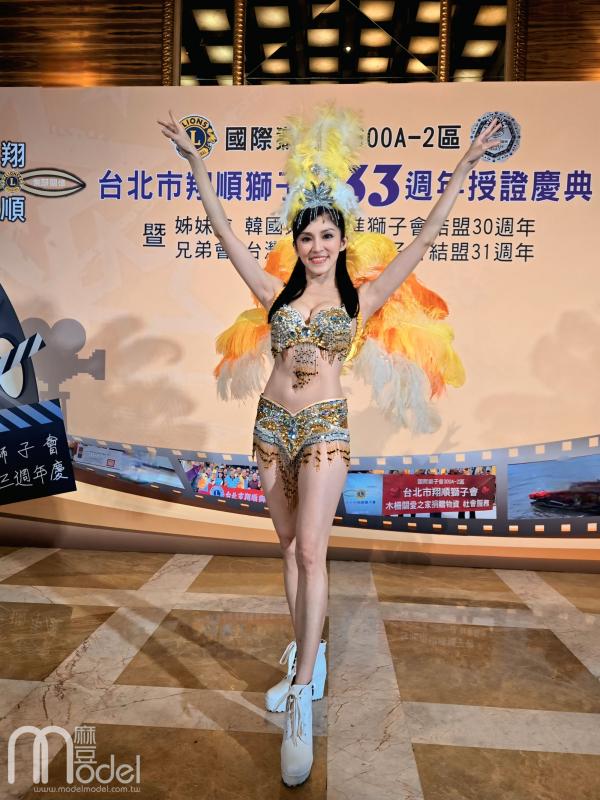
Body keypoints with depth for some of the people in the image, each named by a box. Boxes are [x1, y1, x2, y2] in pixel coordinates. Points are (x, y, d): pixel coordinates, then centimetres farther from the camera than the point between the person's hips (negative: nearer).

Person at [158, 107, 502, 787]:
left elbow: (424, 238, 3)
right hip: (272, 425, 3)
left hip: (325, 428, -3)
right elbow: (225, 232, 9)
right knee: (289, 545, 12)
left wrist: (464, 168, 4)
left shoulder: (361, 298, 3)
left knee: (310, 551, -12)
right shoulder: (276, 293, 6)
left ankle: (301, 696, -2)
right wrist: (195, 161, 10)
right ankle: (307, 655, 31)